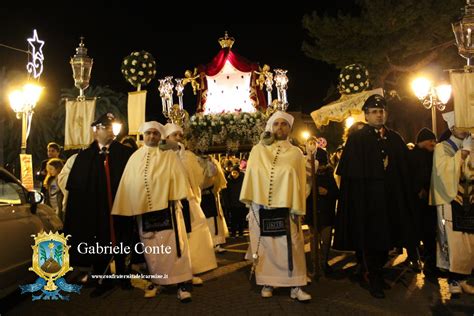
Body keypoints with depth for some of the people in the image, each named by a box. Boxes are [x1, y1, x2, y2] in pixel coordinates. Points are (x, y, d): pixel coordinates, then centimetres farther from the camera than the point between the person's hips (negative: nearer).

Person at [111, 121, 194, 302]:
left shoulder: (169, 156, 3)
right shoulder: (135, 158, 9)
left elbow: (178, 178, -2)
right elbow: (128, 184, 11)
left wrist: (175, 199, -12)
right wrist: (129, 208, 8)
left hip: (166, 208, -3)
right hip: (143, 209, 3)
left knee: (173, 246, -5)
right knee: (151, 249, 11)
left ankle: (182, 284, 0)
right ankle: (156, 281, 25)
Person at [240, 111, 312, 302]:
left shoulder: (295, 153, 7)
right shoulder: (257, 150, 8)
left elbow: (300, 183, 4)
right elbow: (250, 176, 8)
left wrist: (297, 209, -2)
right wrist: (248, 201, 0)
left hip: (285, 207, -1)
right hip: (260, 207, 1)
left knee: (290, 247, -3)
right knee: (264, 246, 6)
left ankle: (295, 286, 6)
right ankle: (267, 283, 17)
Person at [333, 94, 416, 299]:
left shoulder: (395, 139, 13)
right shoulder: (356, 139, -1)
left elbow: (404, 170, 11)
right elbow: (350, 170, -8)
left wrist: (404, 196, 4)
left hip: (391, 199, 5)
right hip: (366, 199, -4)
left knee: (385, 238, 11)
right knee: (370, 238, 1)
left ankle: (376, 272, 29)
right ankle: (373, 278, 15)